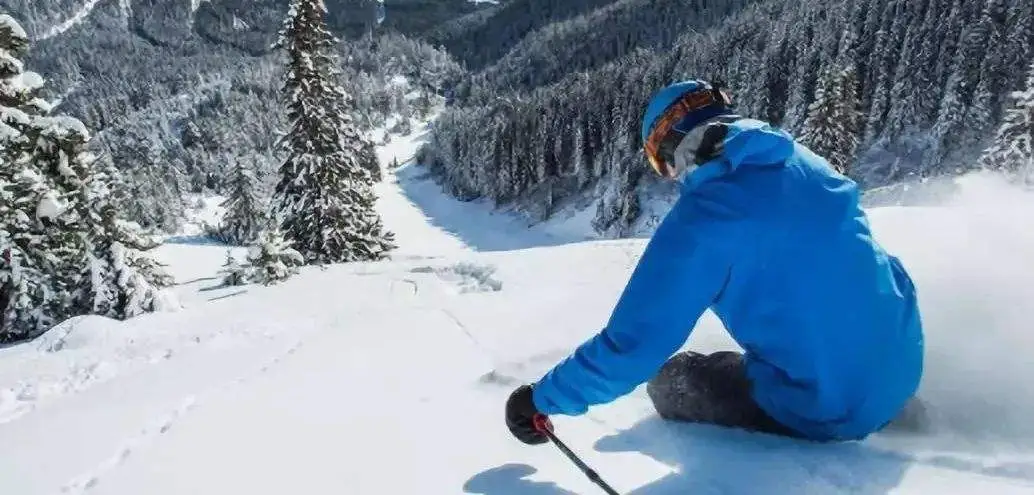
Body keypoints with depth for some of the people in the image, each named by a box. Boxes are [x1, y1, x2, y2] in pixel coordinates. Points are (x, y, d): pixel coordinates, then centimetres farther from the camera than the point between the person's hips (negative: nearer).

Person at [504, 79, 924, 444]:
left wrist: (542, 399, -5)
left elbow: (632, 344, -18)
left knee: (668, 381, 10)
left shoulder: (701, 217, -20)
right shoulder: (807, 163, 0)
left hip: (826, 411, -6)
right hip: (904, 372, 7)